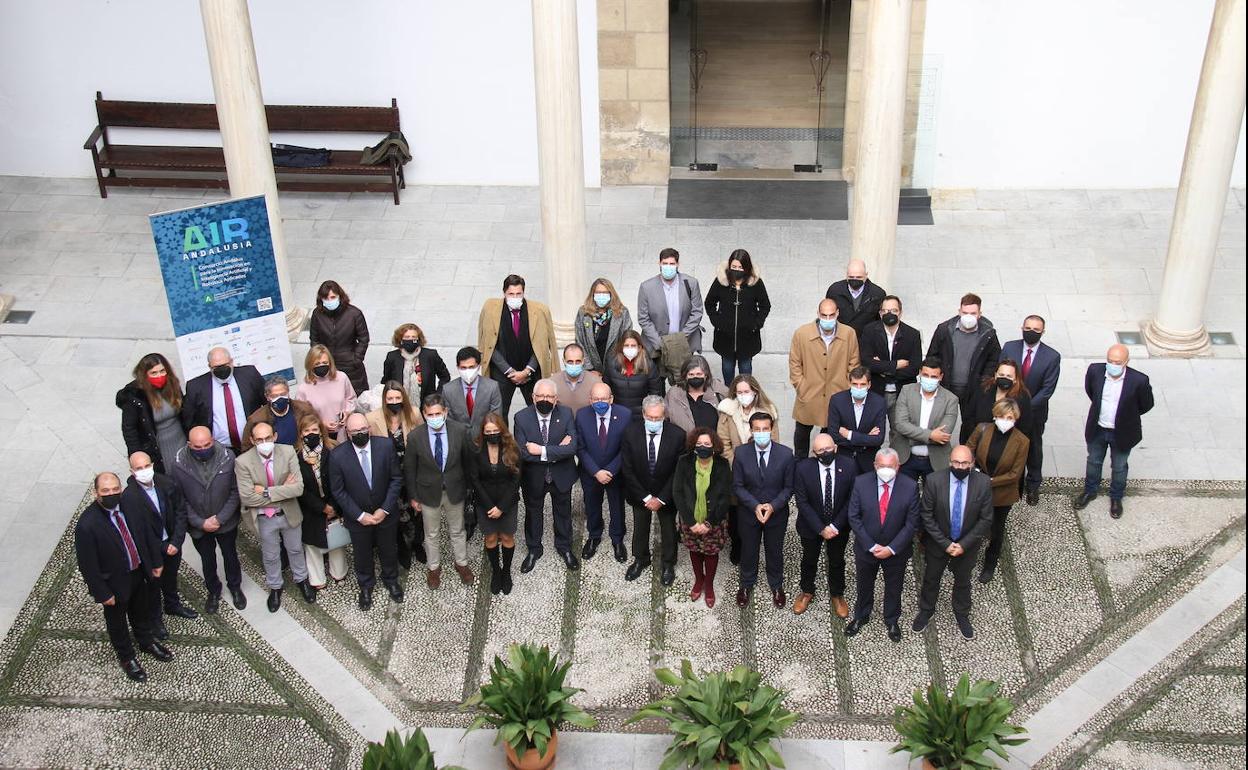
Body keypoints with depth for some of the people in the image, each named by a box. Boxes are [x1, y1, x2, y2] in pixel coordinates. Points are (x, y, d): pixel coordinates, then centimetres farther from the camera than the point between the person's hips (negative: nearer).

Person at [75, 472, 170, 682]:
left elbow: (147, 532, 1)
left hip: (138, 572, 5)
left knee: (142, 610, 30)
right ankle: (126, 657, 47)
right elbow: (87, 565, -24)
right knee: (117, 620, 22)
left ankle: (147, 641, 58)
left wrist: (156, 562, 8)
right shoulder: (87, 525, -33)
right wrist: (102, 594, -17)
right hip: (114, 582, -5)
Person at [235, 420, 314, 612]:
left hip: (290, 513, 1)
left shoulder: (288, 452, -20)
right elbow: (247, 498, -25)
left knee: (295, 549, 25)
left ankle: (301, 579, 51)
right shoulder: (243, 462, -23)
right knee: (270, 556, 21)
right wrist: (282, 491, -24)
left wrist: (267, 492, -29)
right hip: (264, 518, -1)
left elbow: (298, 488, -24)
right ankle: (275, 587, 46)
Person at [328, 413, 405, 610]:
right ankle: (366, 585, 48)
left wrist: (385, 509, -15)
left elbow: (397, 478, -10)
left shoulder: (386, 445, -19)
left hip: (386, 513, 1)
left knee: (389, 549, 23)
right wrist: (359, 515, -15)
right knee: (362, 554, 21)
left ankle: (391, 580, 51)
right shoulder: (337, 455, -22)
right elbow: (338, 490, -12)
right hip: (357, 517, -1)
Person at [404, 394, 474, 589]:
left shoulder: (460, 431, -17)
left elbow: (467, 460, -2)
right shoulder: (415, 437, -19)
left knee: (457, 531, 21)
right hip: (429, 493, -1)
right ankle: (434, 567, 40)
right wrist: (412, 497, -3)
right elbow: (409, 469, -7)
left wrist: (468, 486, 4)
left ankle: (461, 563, 42)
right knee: (431, 534, 18)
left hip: (455, 491, 1)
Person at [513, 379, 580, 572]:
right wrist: (557, 450, -28)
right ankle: (533, 550, 44)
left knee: (563, 512, 22)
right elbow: (522, 452, -26)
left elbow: (572, 447, -26)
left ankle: (564, 547, 46)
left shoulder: (566, 414, -17)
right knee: (533, 513, 21)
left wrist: (542, 451, -31)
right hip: (533, 477, 0)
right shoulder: (522, 417, -19)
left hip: (561, 476, 1)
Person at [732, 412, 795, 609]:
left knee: (775, 551, 19)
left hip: (777, 513, 0)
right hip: (748, 512, 0)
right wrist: (755, 506, -21)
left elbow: (789, 487, -9)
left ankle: (776, 586, 44)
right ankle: (746, 584, 44)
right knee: (748, 550, 20)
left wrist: (772, 506, -22)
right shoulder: (741, 455, -17)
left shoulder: (786, 454, -18)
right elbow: (737, 486, -9)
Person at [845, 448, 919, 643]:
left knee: (894, 587, 21)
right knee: (864, 585, 22)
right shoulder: (861, 483, -17)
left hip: (896, 551, 0)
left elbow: (912, 523, -14)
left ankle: (891, 620, 46)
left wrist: (891, 549, -18)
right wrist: (871, 546, -17)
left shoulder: (910, 487, -19)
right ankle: (860, 617, 47)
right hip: (866, 548, 0)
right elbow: (854, 517, -13)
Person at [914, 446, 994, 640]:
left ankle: (962, 615, 49)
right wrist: (945, 543, -17)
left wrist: (964, 544, -17)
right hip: (938, 543, -1)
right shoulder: (934, 481, -24)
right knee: (931, 579, 22)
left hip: (967, 545, 1)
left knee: (963, 581, 24)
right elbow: (926, 515, -15)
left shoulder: (983, 483, -22)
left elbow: (986, 519, -13)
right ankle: (925, 611, 49)